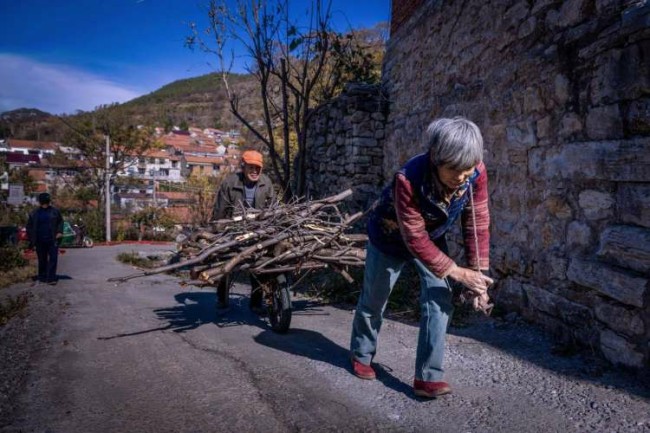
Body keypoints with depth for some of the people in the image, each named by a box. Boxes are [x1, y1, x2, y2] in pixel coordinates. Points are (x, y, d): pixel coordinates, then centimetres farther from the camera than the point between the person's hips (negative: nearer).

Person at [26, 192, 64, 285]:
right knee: (42, 260, 10)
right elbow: (29, 227, 10)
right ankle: (42, 277, 21)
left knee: (53, 259, -5)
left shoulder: (55, 211, 1)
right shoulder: (34, 213, 4)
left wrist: (59, 232, -4)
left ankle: (51, 278, -2)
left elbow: (60, 222, 10)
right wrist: (32, 239, 3)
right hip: (40, 241, 1)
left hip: (52, 240, -1)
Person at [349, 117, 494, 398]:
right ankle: (361, 355, 37)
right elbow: (414, 238, -34)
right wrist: (457, 272, -33)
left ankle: (428, 377, 1)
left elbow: (477, 222, -16)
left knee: (439, 301, -9)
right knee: (373, 301, 11)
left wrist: (478, 271, -20)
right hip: (391, 238, -3)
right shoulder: (408, 179, -40)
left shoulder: (476, 173, -26)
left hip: (432, 239, 4)